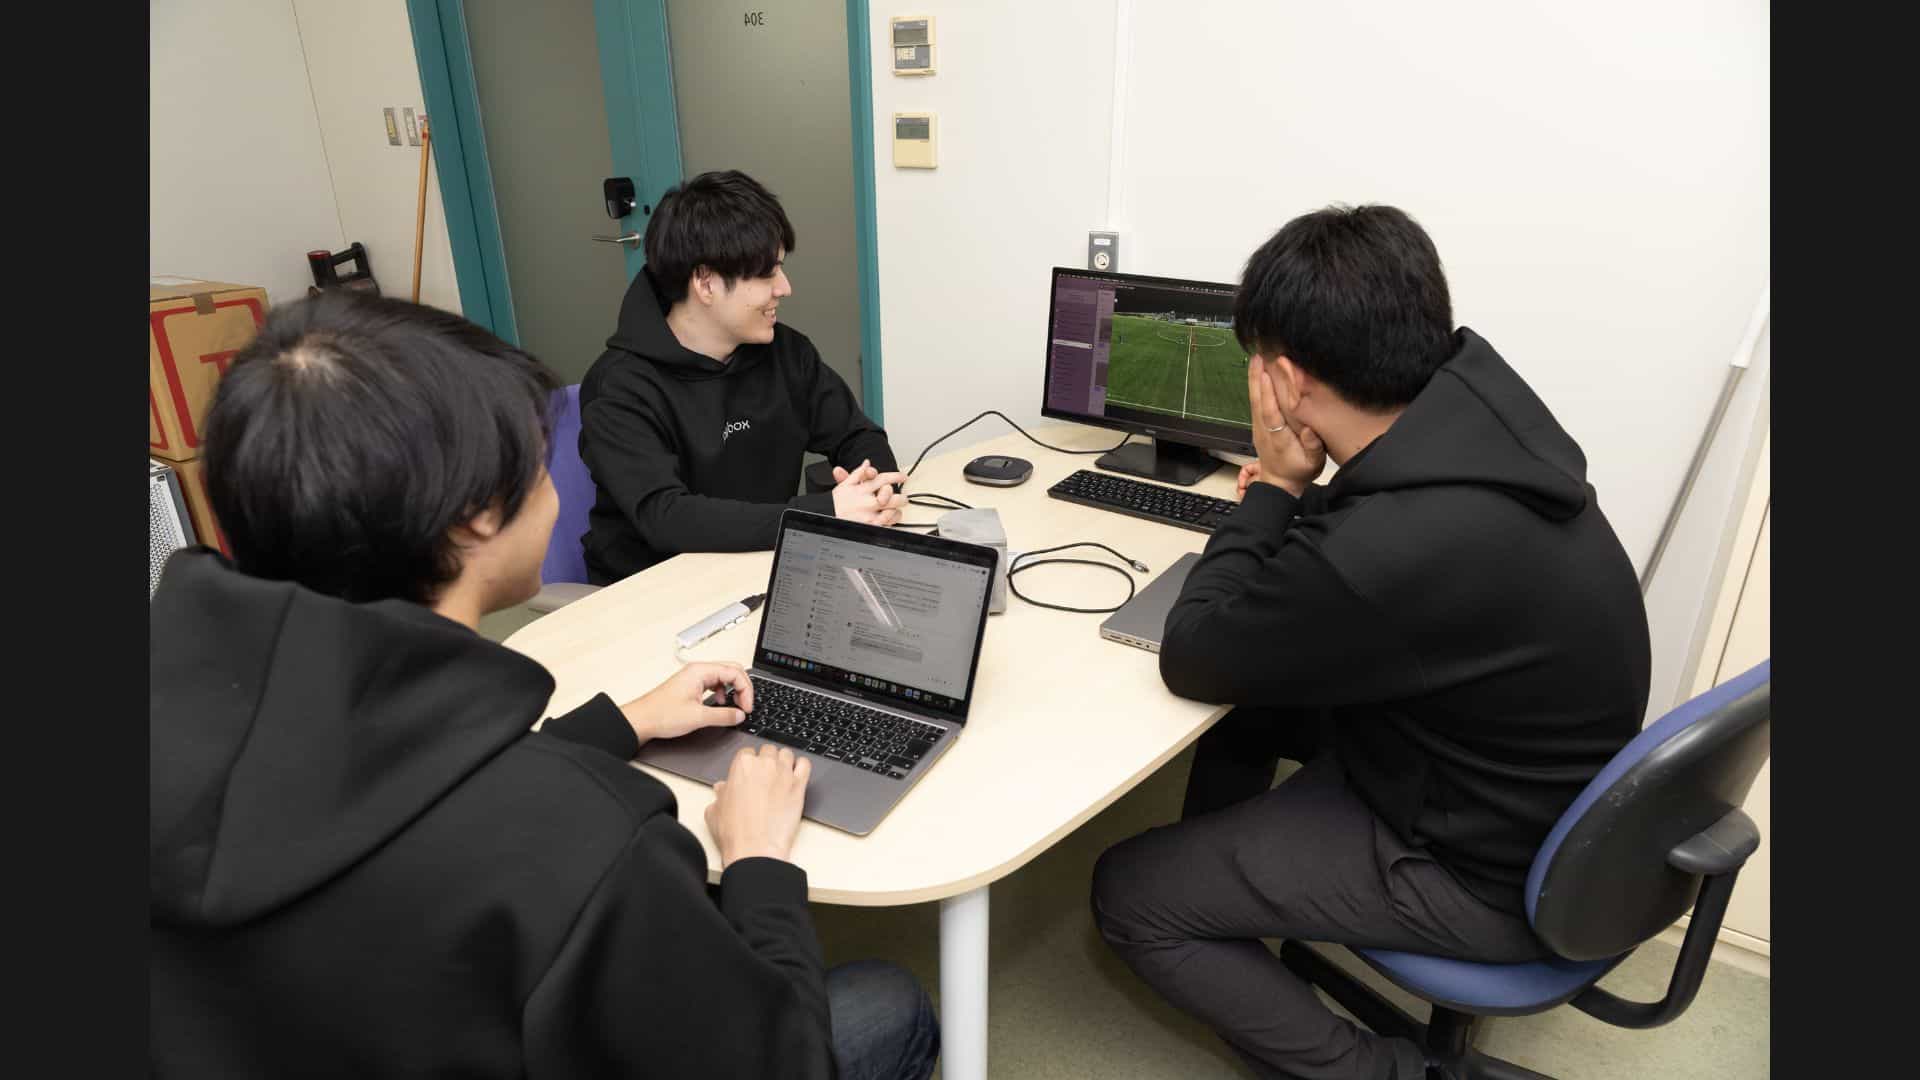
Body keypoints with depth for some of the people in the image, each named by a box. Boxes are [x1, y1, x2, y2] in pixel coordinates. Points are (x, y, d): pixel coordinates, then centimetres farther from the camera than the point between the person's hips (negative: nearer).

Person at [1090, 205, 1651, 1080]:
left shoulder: (1387, 550, -39)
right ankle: (1222, 880, 39)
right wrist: (1299, 499, -1)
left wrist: (1276, 488, -14)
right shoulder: (1481, 409, -12)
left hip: (1485, 869, -8)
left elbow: (1190, 660, -19)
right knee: (1239, 694, 20)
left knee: (1127, 892, -1)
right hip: (1532, 791, 8)